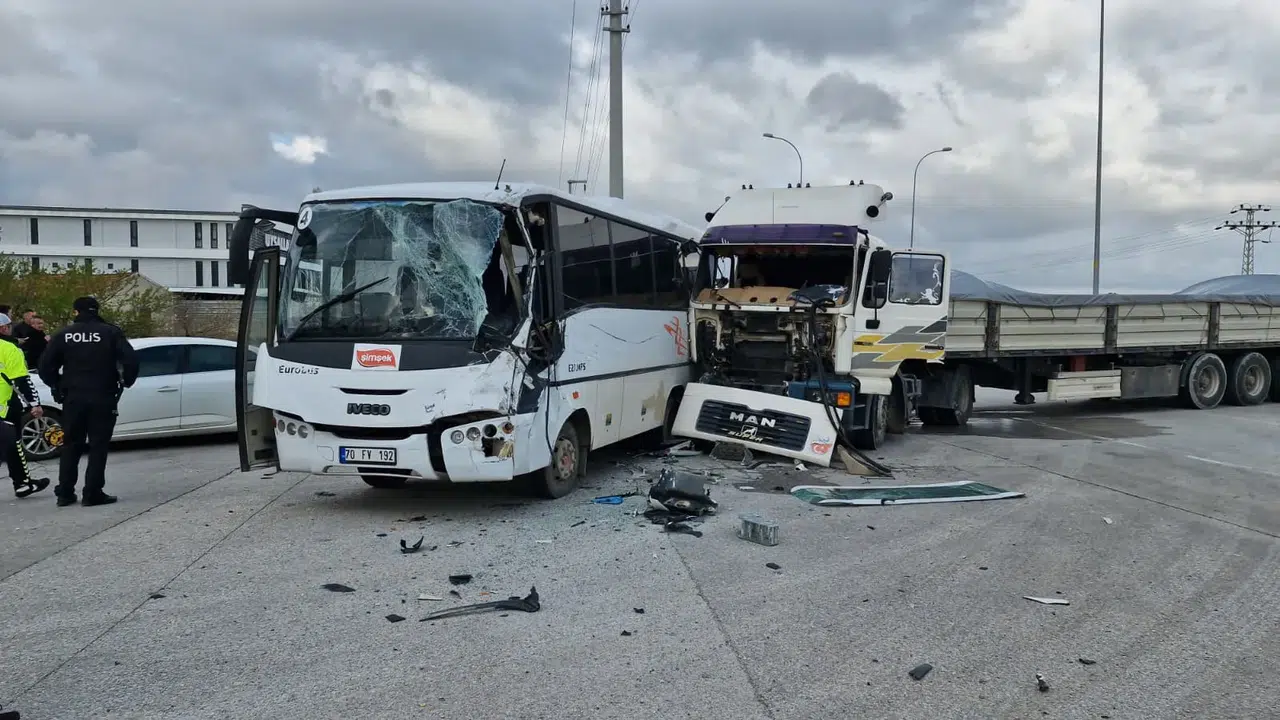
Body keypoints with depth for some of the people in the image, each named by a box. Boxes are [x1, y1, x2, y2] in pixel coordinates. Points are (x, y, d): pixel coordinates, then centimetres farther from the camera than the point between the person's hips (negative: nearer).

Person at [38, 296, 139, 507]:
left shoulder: (63, 335, 4)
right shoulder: (110, 332, -3)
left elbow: (46, 366, 1)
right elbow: (130, 359, -12)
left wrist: (58, 386, 15)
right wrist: (126, 381, 4)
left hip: (73, 397, 3)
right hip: (102, 397, -2)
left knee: (71, 446, 13)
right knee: (98, 446, 2)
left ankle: (65, 493, 15)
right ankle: (93, 493, -2)